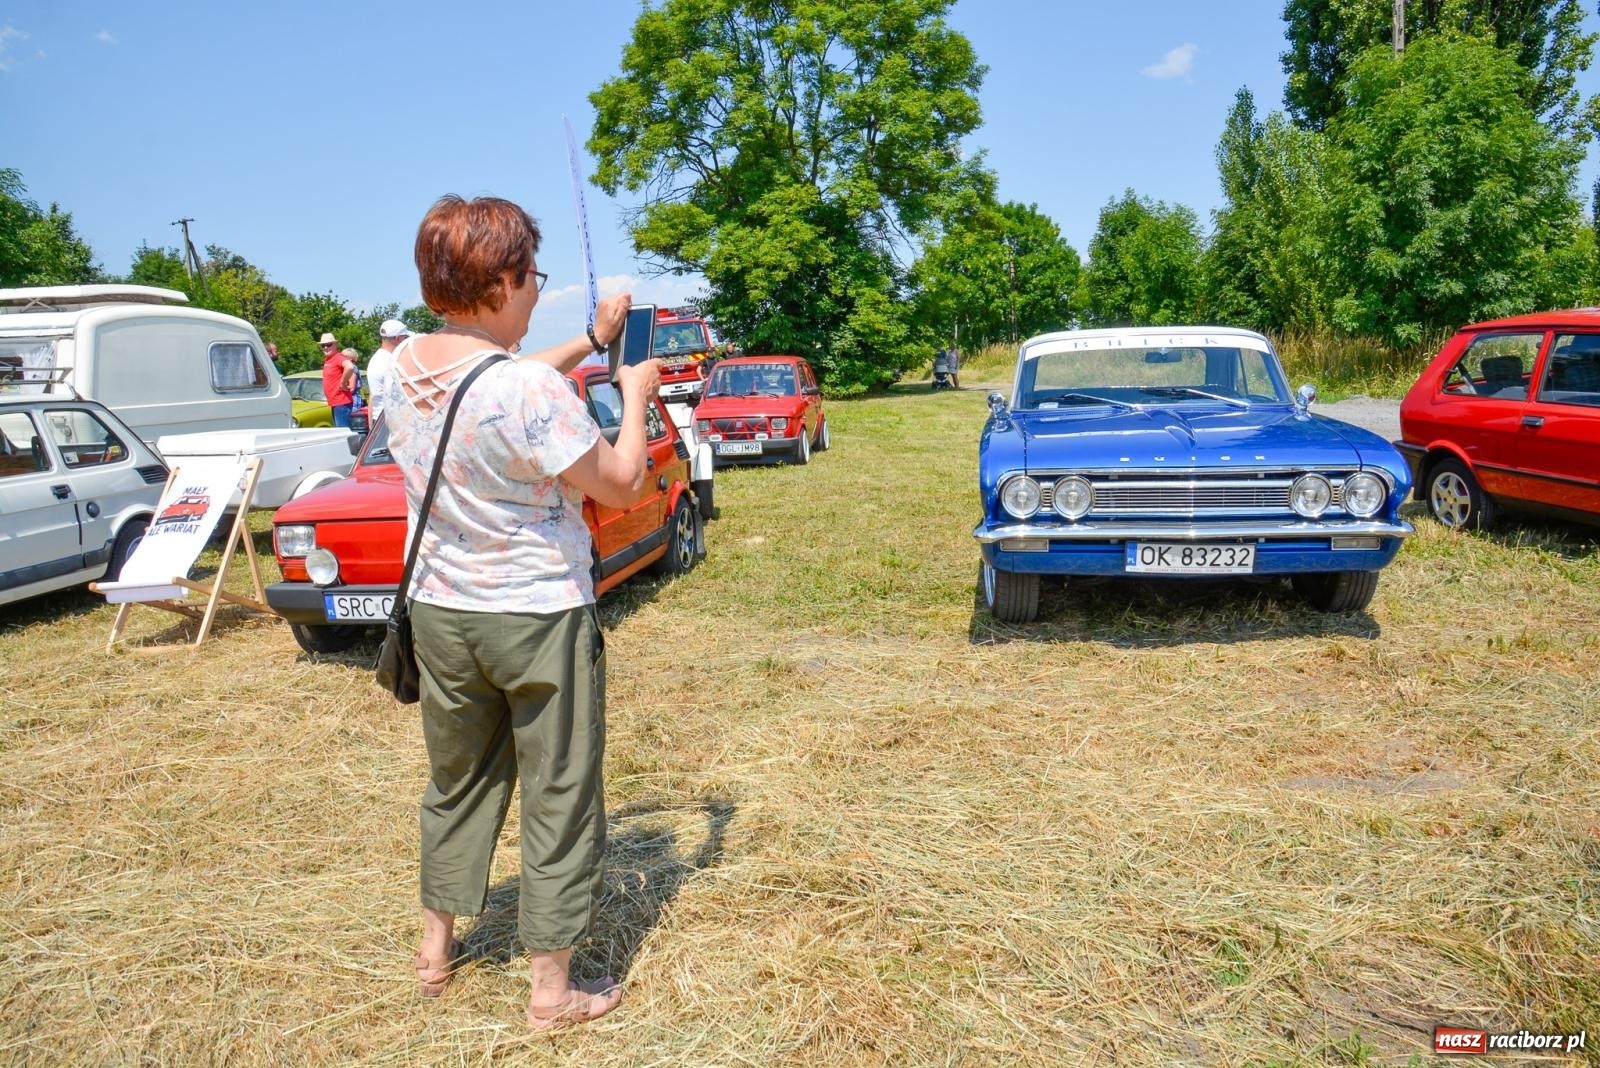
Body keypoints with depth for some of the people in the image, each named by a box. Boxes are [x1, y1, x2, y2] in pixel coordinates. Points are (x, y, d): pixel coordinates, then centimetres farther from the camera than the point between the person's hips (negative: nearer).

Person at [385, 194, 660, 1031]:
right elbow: (621, 486, -13)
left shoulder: (403, 368, -2)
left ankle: (436, 946, 42)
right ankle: (552, 989, 24)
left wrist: (590, 342, 18)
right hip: (539, 619, -7)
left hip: (440, 612, 7)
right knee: (558, 798, 10)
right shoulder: (530, 389, -25)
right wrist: (635, 396, 2)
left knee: (456, 780, 25)